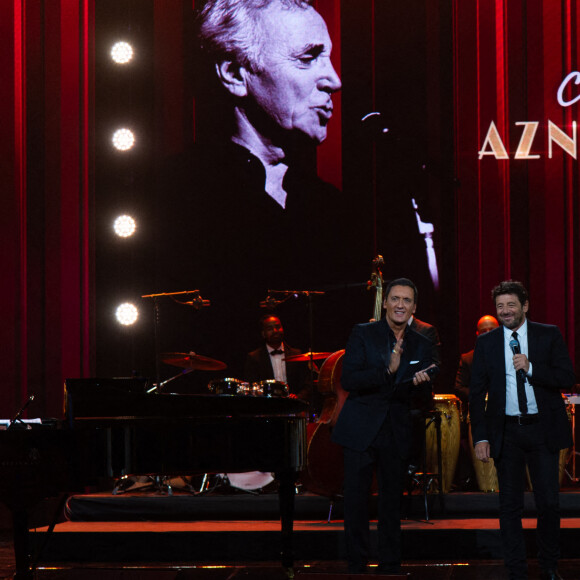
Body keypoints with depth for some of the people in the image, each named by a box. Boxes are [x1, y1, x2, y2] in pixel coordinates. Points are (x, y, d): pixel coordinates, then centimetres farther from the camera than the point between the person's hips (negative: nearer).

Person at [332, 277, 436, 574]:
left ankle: (390, 566, 15)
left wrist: (420, 383, -18)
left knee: (392, 502, 7)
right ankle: (356, 566, 9)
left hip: (397, 435, 2)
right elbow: (348, 380, -12)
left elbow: (426, 396, 6)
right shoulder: (362, 334, -2)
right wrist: (387, 371, -24)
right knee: (356, 500, 0)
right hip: (361, 430, -2)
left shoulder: (422, 345, 7)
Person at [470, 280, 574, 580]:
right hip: (506, 433, 1)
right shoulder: (486, 343, 4)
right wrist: (480, 437, -6)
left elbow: (567, 378, -4)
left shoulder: (549, 335, 1)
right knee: (510, 506, 3)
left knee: (549, 503, 1)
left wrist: (531, 368, -18)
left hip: (542, 430, -1)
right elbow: (476, 393, 3)